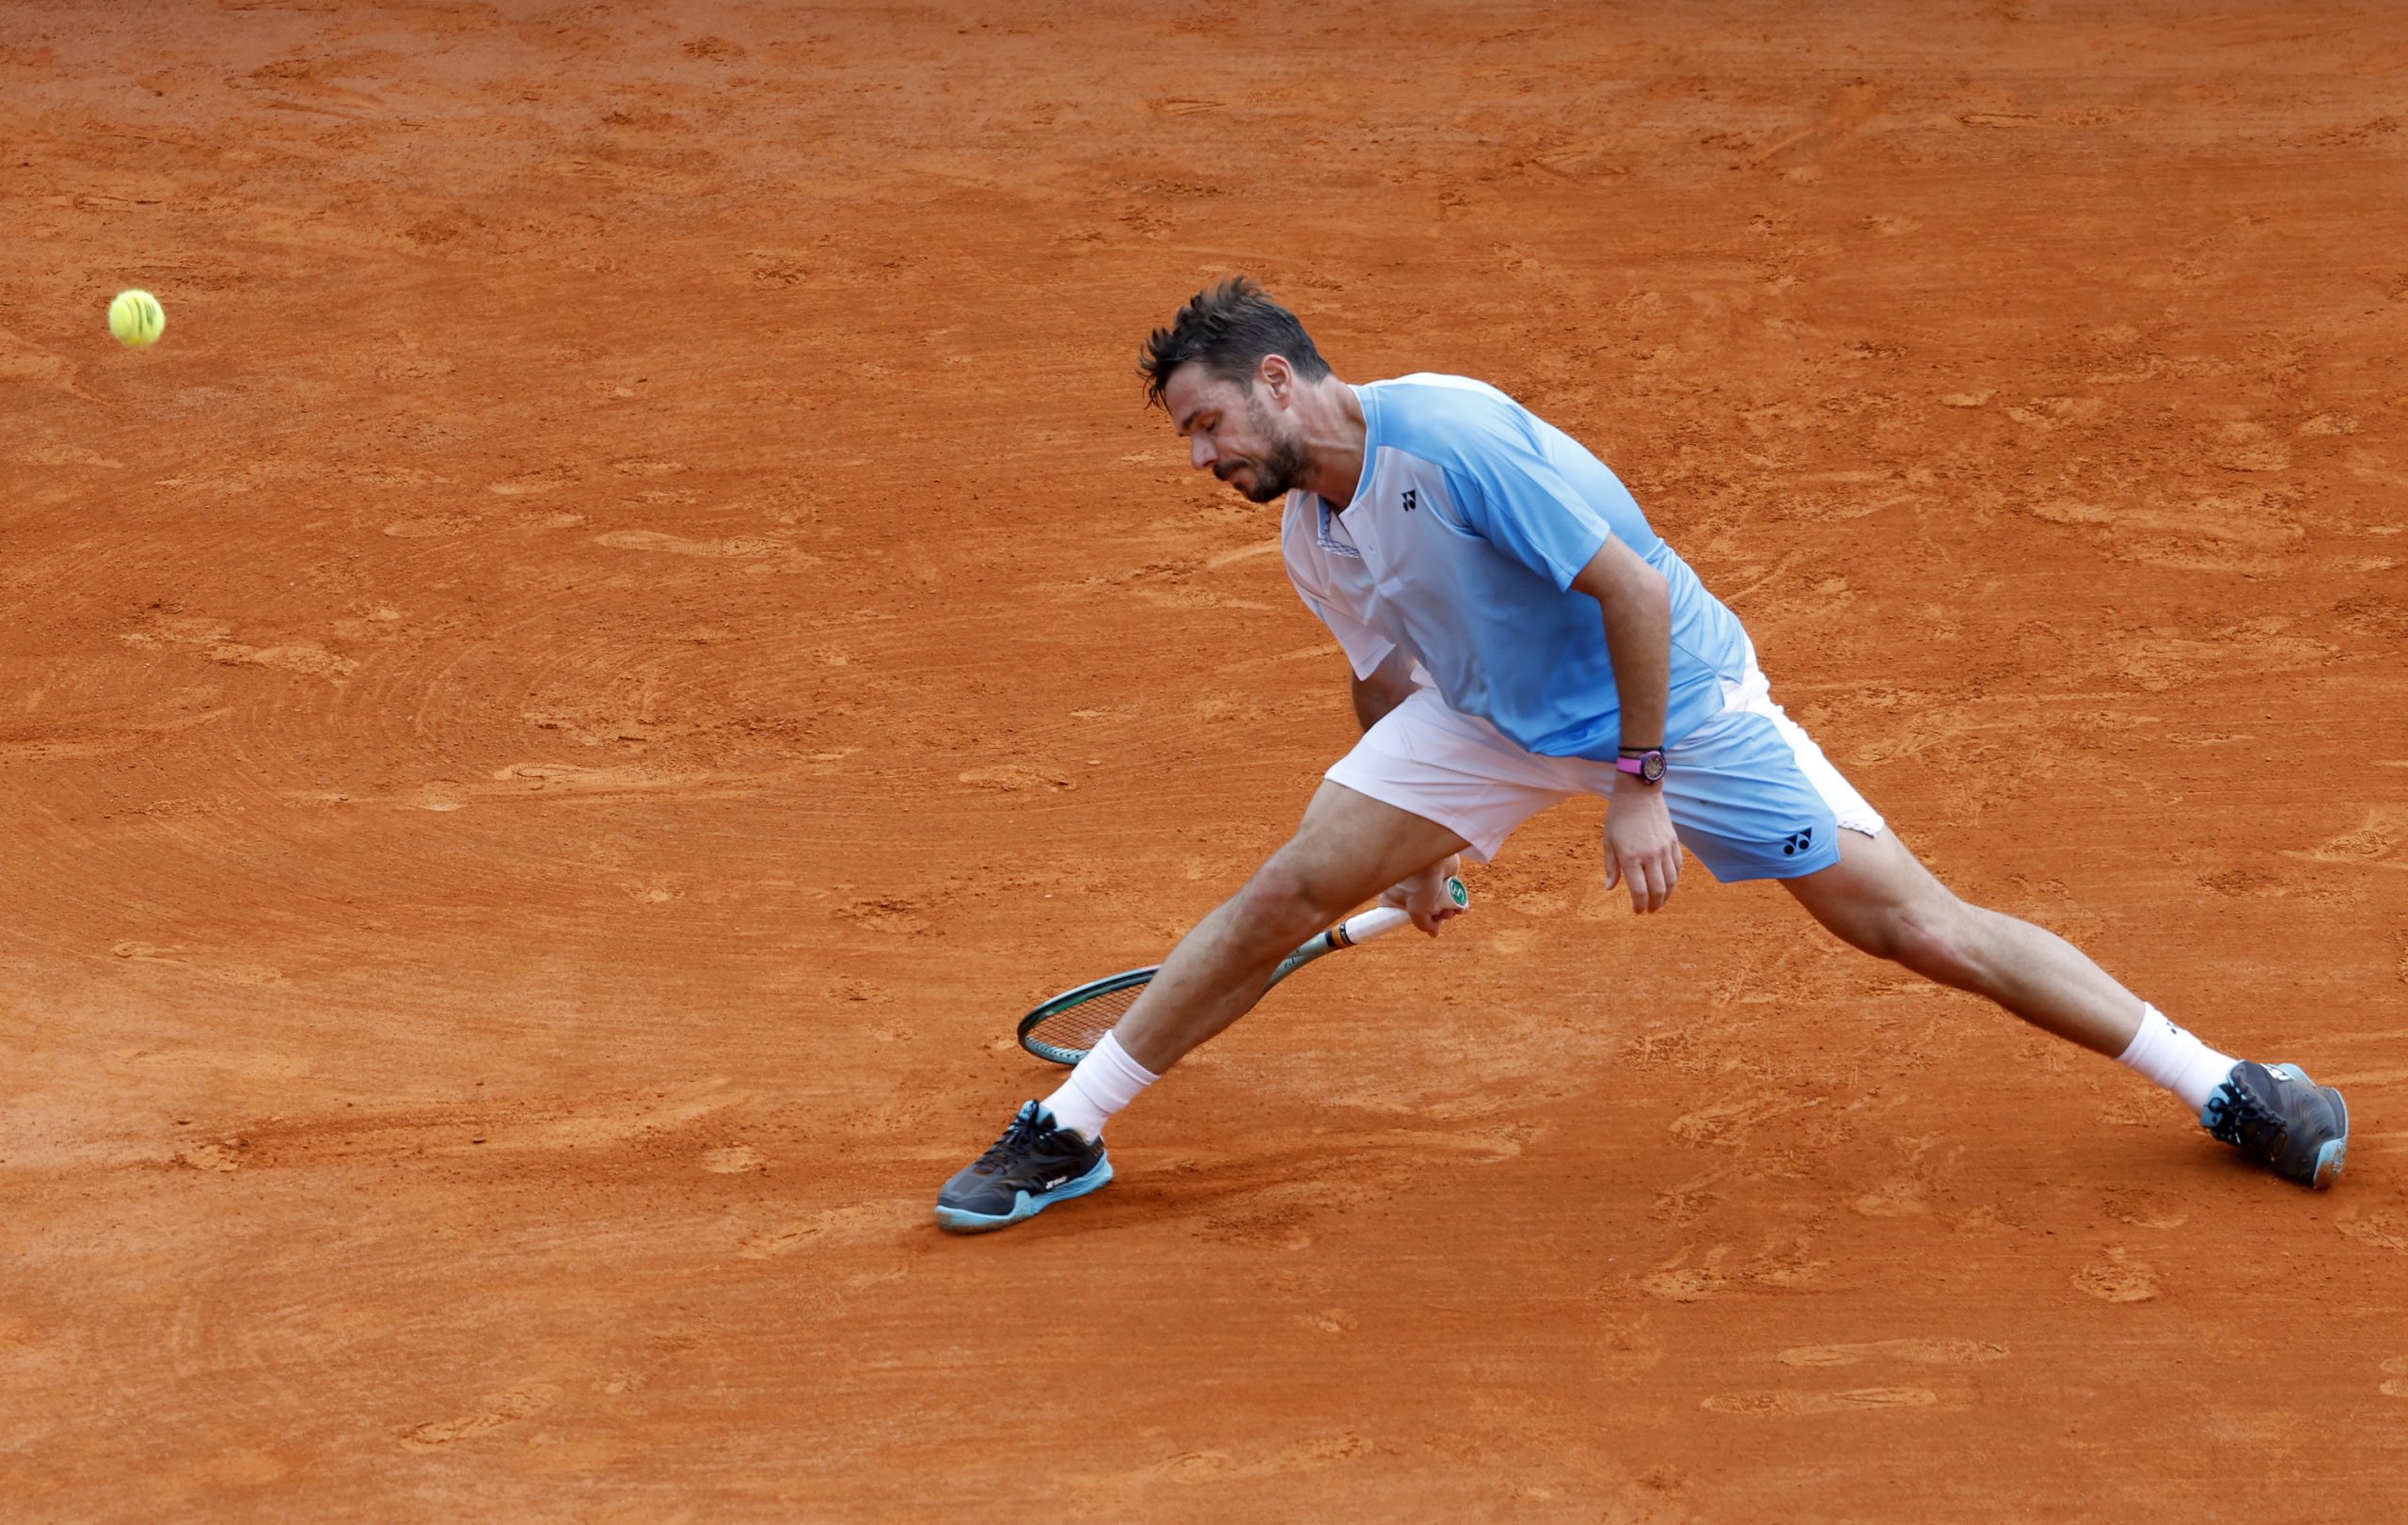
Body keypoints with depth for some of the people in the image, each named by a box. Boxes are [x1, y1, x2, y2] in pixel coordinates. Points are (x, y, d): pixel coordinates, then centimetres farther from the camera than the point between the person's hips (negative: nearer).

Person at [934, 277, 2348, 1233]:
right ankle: (1064, 1137, 7)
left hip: (1675, 696, -6)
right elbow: (1389, 674, 15)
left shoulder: (1453, 434, -30)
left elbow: (1632, 588, -28)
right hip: (1492, 714, 6)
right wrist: (1423, 841, 23)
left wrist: (1642, 785, -25)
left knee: (1923, 928, -9)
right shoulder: (1310, 535, -4)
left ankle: (2225, 1088, 3)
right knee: (1292, 890, -6)